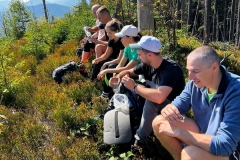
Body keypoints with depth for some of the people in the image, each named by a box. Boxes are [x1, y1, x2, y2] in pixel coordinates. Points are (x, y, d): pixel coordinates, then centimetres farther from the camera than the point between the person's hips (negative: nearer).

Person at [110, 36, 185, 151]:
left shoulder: (171, 69, -31)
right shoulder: (148, 64, -8)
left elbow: (159, 97, -47)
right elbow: (128, 72, 9)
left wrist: (135, 86, -34)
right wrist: (118, 77, -15)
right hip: (156, 106, 8)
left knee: (152, 99, -31)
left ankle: (141, 140, -16)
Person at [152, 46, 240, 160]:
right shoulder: (196, 83, -10)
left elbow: (224, 146, -34)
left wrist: (178, 131, -31)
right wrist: (169, 109, -27)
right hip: (202, 133, 6)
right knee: (159, 122, -7)